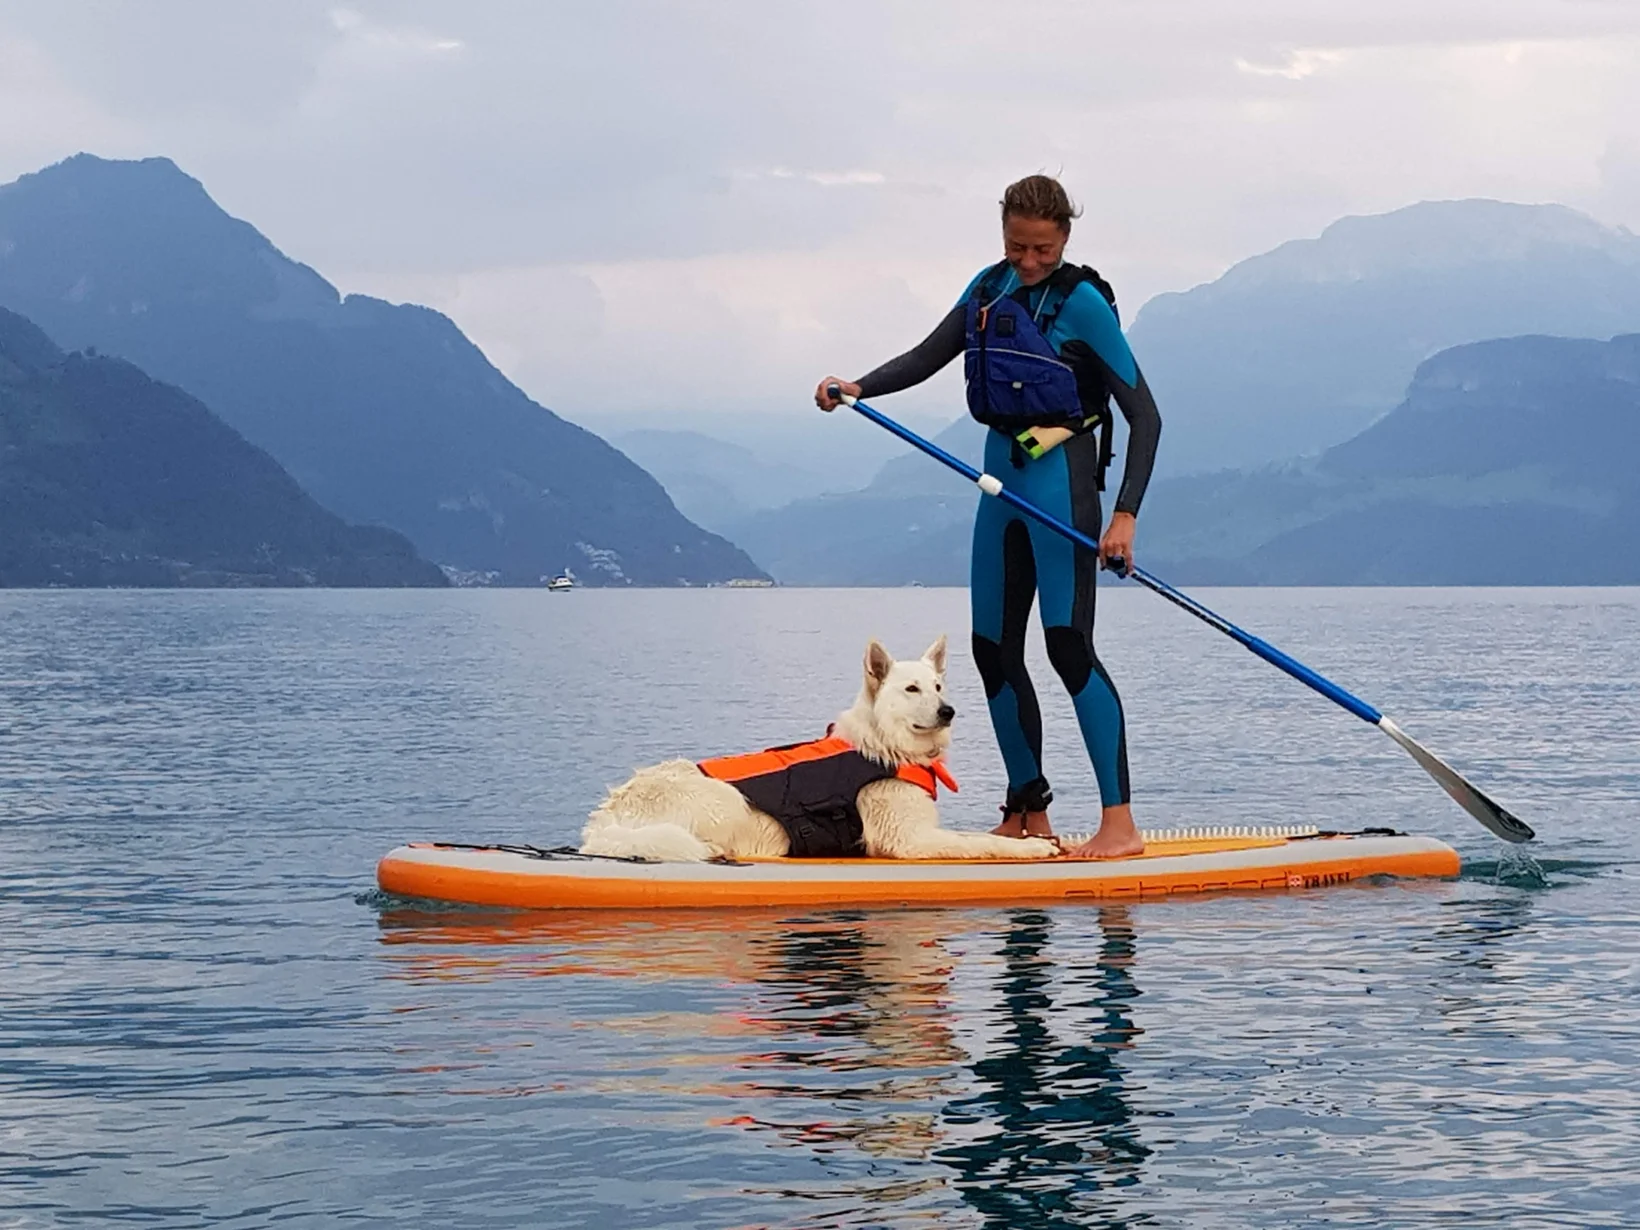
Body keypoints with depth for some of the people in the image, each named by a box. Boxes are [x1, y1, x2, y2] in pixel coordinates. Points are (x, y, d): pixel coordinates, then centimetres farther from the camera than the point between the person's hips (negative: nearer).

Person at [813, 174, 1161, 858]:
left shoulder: (1081, 302, -10)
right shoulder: (990, 287, 10)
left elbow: (1144, 415, -13)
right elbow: (927, 358, 15)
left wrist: (1125, 515, -22)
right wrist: (857, 388, -5)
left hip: (1060, 474, -8)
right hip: (1002, 473, 8)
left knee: (1068, 644, -16)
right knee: (994, 649, 8)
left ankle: (1120, 823, -17)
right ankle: (1029, 815, 19)